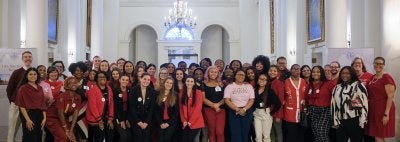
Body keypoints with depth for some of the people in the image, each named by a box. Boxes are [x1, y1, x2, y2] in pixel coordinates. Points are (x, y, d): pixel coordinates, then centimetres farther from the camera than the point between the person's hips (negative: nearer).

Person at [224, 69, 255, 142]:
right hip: (234, 112, -2)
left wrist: (244, 109, -14)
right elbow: (227, 100, -6)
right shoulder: (229, 86, 2)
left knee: (245, 133, 5)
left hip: (247, 112, 2)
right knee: (235, 134, -3)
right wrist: (237, 109, -14)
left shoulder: (249, 86, 7)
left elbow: (251, 100, 1)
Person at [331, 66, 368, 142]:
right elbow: (333, 104, 12)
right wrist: (335, 121, 6)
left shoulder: (358, 86, -3)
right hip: (340, 122, 5)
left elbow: (364, 103, -9)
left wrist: (362, 122, -13)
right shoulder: (337, 88, 13)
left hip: (354, 121, -5)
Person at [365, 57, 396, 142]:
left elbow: (390, 96, -15)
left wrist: (386, 114, -19)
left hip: (382, 109, -7)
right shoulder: (372, 78, 11)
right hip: (372, 109, 7)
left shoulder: (386, 77, -10)